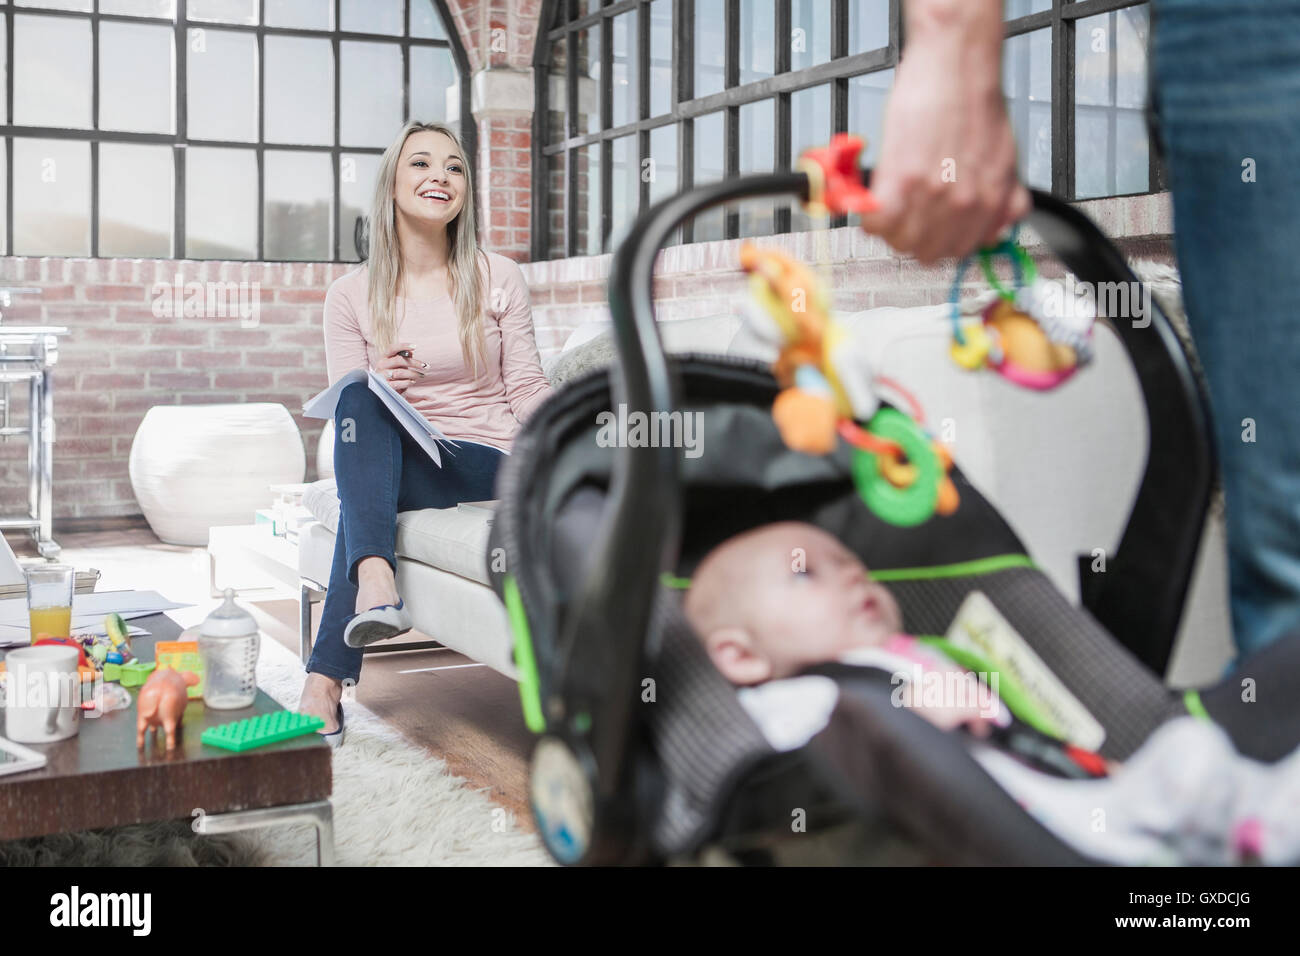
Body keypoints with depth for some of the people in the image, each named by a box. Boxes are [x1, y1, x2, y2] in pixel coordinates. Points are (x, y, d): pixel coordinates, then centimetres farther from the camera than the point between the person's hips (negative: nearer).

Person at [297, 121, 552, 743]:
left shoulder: (498, 280, 3)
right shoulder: (351, 295, 5)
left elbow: (528, 391, 2)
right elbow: (345, 406, 4)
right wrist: (376, 384, -20)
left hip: (485, 464, -2)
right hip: (389, 460, 2)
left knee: (361, 501, -31)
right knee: (362, 398, -32)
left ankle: (326, 683, -34)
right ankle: (376, 585, -48)